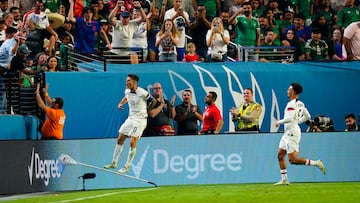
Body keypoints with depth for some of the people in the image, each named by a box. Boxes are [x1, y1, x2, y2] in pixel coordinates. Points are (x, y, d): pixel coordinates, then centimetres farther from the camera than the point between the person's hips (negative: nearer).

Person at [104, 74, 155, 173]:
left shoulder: (142, 93, -17)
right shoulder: (127, 91, 4)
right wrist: (121, 103, 11)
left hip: (140, 119, -7)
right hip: (130, 118, 7)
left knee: (132, 142, -12)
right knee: (120, 139, 7)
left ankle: (127, 166, -2)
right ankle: (114, 163, 18)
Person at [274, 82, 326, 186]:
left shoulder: (291, 104, -17)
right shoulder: (300, 104, 12)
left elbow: (289, 118, -27)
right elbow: (307, 116, 21)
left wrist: (279, 122, -11)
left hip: (292, 133, -10)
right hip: (288, 133, 10)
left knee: (292, 160, -11)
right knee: (280, 155, 11)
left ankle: (316, 163, -9)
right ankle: (284, 179, 13)